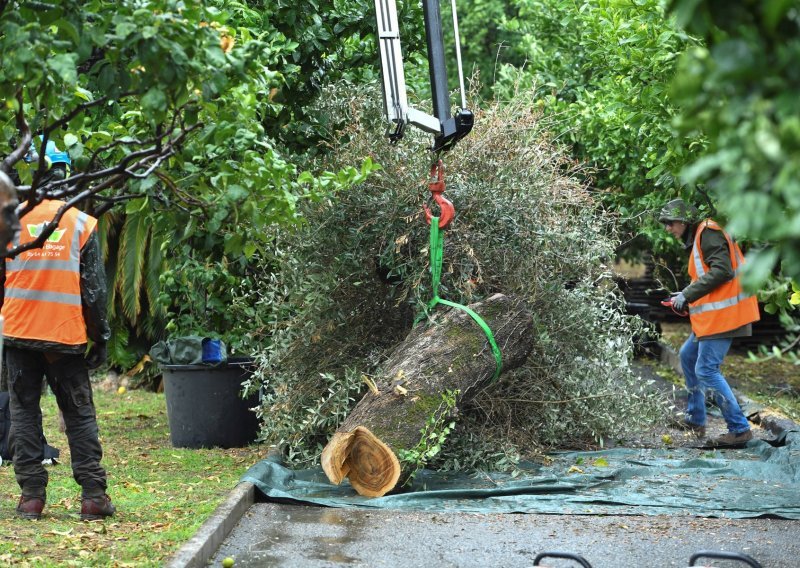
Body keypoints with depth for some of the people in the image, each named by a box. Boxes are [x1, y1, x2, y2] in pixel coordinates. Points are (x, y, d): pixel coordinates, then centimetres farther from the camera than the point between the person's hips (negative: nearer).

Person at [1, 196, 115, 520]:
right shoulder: (81, 224, 0)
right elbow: (94, 287, 1)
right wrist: (100, 338, 8)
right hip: (66, 336, 0)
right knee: (80, 415, 7)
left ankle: (31, 494, 4)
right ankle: (93, 496, 2)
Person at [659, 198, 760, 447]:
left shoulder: (708, 233, -12)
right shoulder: (696, 238, 19)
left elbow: (721, 271, -23)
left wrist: (688, 295, -19)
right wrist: (687, 296, 8)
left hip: (723, 314, -11)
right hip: (713, 315, 11)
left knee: (706, 370, -12)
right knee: (688, 356, 22)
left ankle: (739, 428, -10)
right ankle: (695, 420, 31)